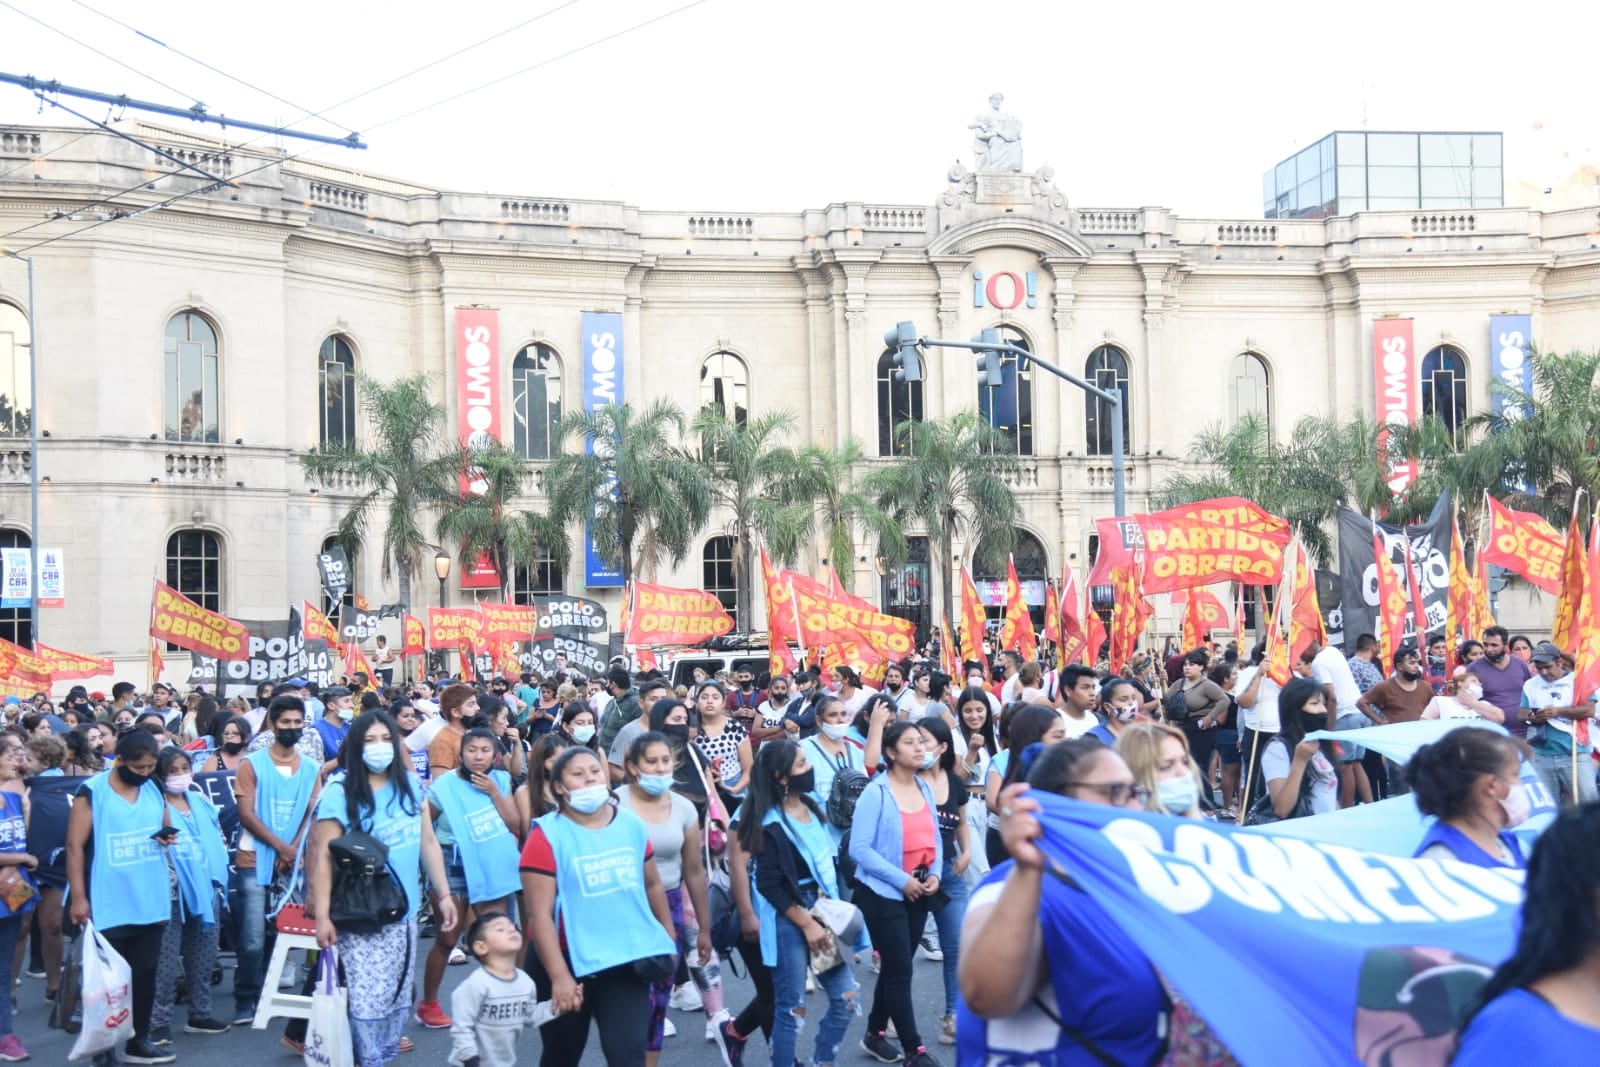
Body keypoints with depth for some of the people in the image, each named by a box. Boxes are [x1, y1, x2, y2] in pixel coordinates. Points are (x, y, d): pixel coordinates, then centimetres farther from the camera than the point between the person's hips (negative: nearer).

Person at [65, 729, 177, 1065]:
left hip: (150, 904, 5)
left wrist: (168, 836, -1)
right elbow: (75, 846, -10)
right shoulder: (91, 792, -10)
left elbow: (165, 826, 22)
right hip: (108, 907, -5)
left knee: (145, 974, 11)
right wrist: (78, 897, -14)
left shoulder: (154, 790, 8)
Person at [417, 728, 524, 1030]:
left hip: (494, 868, 4)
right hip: (457, 866, -3)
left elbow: (515, 824, -5)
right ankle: (428, 1004, 18)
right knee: (446, 940, 3)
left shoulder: (500, 780, 2)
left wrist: (494, 792, -13)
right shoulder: (444, 786, -8)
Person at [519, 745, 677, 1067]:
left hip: (628, 959, 3)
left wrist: (669, 938, 14)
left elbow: (652, 885, 14)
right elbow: (539, 914, -17)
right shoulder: (547, 835, -13)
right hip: (569, 960, -2)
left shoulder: (631, 825, 2)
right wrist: (559, 976, -22)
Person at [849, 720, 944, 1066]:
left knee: (895, 967, 15)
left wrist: (934, 873, -6)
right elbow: (860, 848, -18)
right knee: (900, 971, -4)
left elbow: (934, 839, 13)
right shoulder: (876, 792, -14)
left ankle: (875, 1035, 30)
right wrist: (901, 880, -19)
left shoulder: (925, 789, 7)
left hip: (920, 893, 7)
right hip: (884, 893, -7)